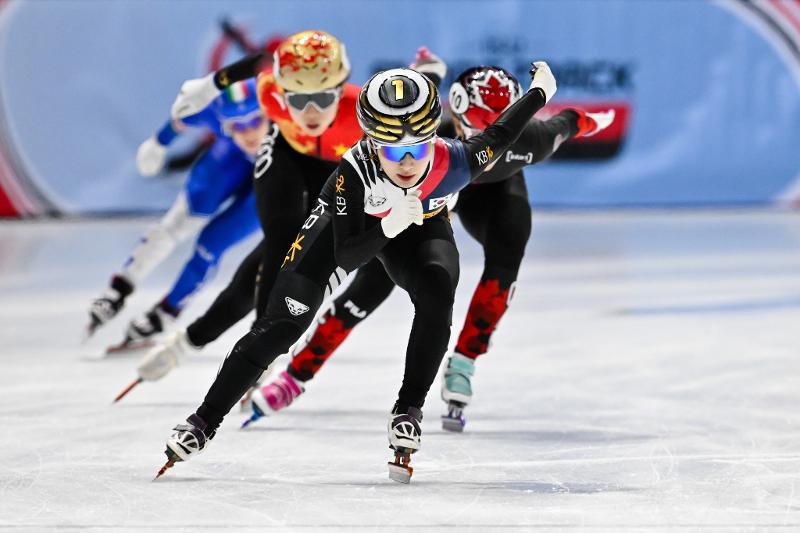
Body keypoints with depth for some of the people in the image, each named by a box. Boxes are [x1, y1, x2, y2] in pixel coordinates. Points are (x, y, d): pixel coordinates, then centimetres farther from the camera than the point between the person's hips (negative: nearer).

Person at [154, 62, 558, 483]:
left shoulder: (452, 162, -37)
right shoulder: (353, 172, -41)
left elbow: (495, 138, -13)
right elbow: (344, 256, -38)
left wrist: (539, 94, -4)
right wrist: (388, 228, -55)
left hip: (422, 226, 2)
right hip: (348, 224, -2)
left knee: (436, 295, -29)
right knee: (283, 322, -8)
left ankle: (407, 415, -13)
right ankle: (203, 423, 1)